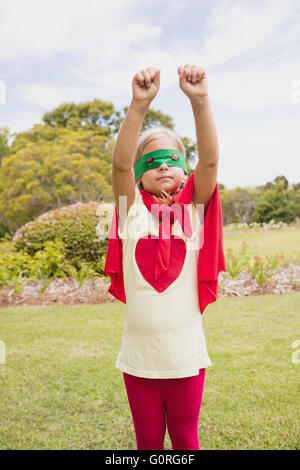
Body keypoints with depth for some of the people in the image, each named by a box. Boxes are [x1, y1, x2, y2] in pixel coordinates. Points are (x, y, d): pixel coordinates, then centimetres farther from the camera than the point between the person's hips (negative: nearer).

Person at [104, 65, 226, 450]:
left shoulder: (194, 208, -2)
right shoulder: (133, 210, -3)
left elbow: (210, 160, -17)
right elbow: (120, 163, -20)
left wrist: (200, 101, -28)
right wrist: (139, 105, -30)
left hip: (186, 356, 0)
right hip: (139, 358, 1)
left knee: (185, 439, 20)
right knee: (147, 441, 20)